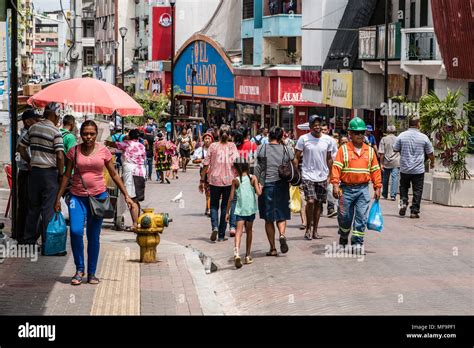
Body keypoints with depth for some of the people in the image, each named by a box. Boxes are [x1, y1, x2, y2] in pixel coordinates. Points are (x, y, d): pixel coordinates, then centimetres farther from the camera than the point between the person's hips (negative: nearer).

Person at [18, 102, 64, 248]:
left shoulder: (33, 128, 6)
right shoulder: (55, 132, -12)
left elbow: (21, 147, 11)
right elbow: (60, 156, -18)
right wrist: (61, 174, -6)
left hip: (34, 171, 6)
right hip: (50, 172, -5)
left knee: (33, 207, 14)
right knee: (48, 209, 0)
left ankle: (29, 239, 19)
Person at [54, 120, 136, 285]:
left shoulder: (103, 151, 2)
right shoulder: (74, 151, 1)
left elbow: (114, 175, 9)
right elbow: (67, 175, 7)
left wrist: (126, 195, 6)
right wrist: (58, 198, 5)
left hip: (98, 196, 0)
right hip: (78, 196, 0)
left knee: (94, 236, 4)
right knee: (76, 231, -16)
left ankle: (92, 273, 16)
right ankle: (80, 269, 2)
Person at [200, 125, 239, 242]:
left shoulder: (213, 146, -2)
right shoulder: (232, 146, -1)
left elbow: (206, 165, -1)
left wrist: (202, 180, 6)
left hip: (214, 180, 0)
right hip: (229, 180, 0)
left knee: (214, 205, 13)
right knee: (225, 206, 10)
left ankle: (215, 227, -12)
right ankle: (222, 235, 11)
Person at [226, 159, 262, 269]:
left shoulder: (235, 180, -2)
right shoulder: (253, 178, 0)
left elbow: (231, 198, -2)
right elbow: (259, 193, -8)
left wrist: (227, 212, 6)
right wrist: (260, 187, 15)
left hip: (240, 210, -2)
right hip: (251, 209, 2)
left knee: (239, 231, -10)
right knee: (249, 231, 18)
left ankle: (236, 252, -33)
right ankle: (248, 256, 24)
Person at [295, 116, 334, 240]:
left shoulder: (328, 140, 3)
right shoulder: (303, 139, -5)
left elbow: (329, 159, 12)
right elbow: (296, 157, -1)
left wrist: (330, 174, 10)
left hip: (322, 176, 3)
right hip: (308, 175, -3)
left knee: (318, 203, 7)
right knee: (311, 201, -15)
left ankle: (315, 230, 16)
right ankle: (308, 229, 1)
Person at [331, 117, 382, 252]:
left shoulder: (370, 151, 8)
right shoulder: (343, 149, -2)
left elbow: (375, 170, 11)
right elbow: (336, 167, -8)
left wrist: (377, 187, 7)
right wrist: (335, 185, -18)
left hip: (363, 189, 2)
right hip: (346, 189, -2)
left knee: (361, 217, -4)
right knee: (344, 217, 8)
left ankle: (357, 242, 1)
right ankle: (343, 238, 32)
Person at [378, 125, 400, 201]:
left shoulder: (384, 139, -2)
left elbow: (381, 153, -6)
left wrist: (381, 163, -2)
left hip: (386, 162, 0)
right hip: (396, 162, 0)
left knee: (385, 179, 13)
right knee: (395, 178, -3)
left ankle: (385, 195, 24)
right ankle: (393, 195, -13)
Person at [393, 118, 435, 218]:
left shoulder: (402, 136, -4)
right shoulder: (423, 137, -5)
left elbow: (395, 149, 3)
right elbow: (430, 153, 3)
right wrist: (432, 162, 23)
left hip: (404, 168, 1)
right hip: (418, 169, -1)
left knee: (403, 187, 21)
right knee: (417, 191, 5)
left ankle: (403, 202, -1)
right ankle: (414, 212, 4)